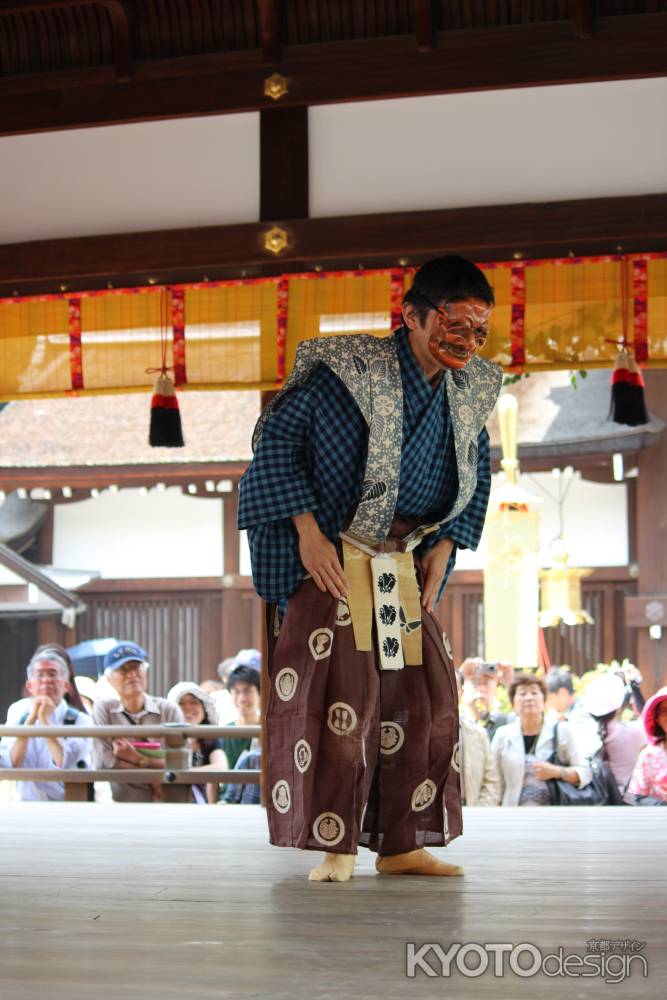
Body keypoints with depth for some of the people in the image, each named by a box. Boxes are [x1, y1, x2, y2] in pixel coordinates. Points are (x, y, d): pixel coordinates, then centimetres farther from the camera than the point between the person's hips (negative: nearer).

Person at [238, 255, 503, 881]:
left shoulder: (469, 392, 2)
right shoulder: (349, 371, -16)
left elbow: (477, 477, 17)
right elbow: (277, 435, -12)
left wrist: (444, 547, 5)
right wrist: (307, 530, -17)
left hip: (403, 567, 6)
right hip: (329, 560, -6)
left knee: (421, 695, 4)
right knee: (335, 692, -12)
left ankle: (402, 845, 12)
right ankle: (336, 847, -4)